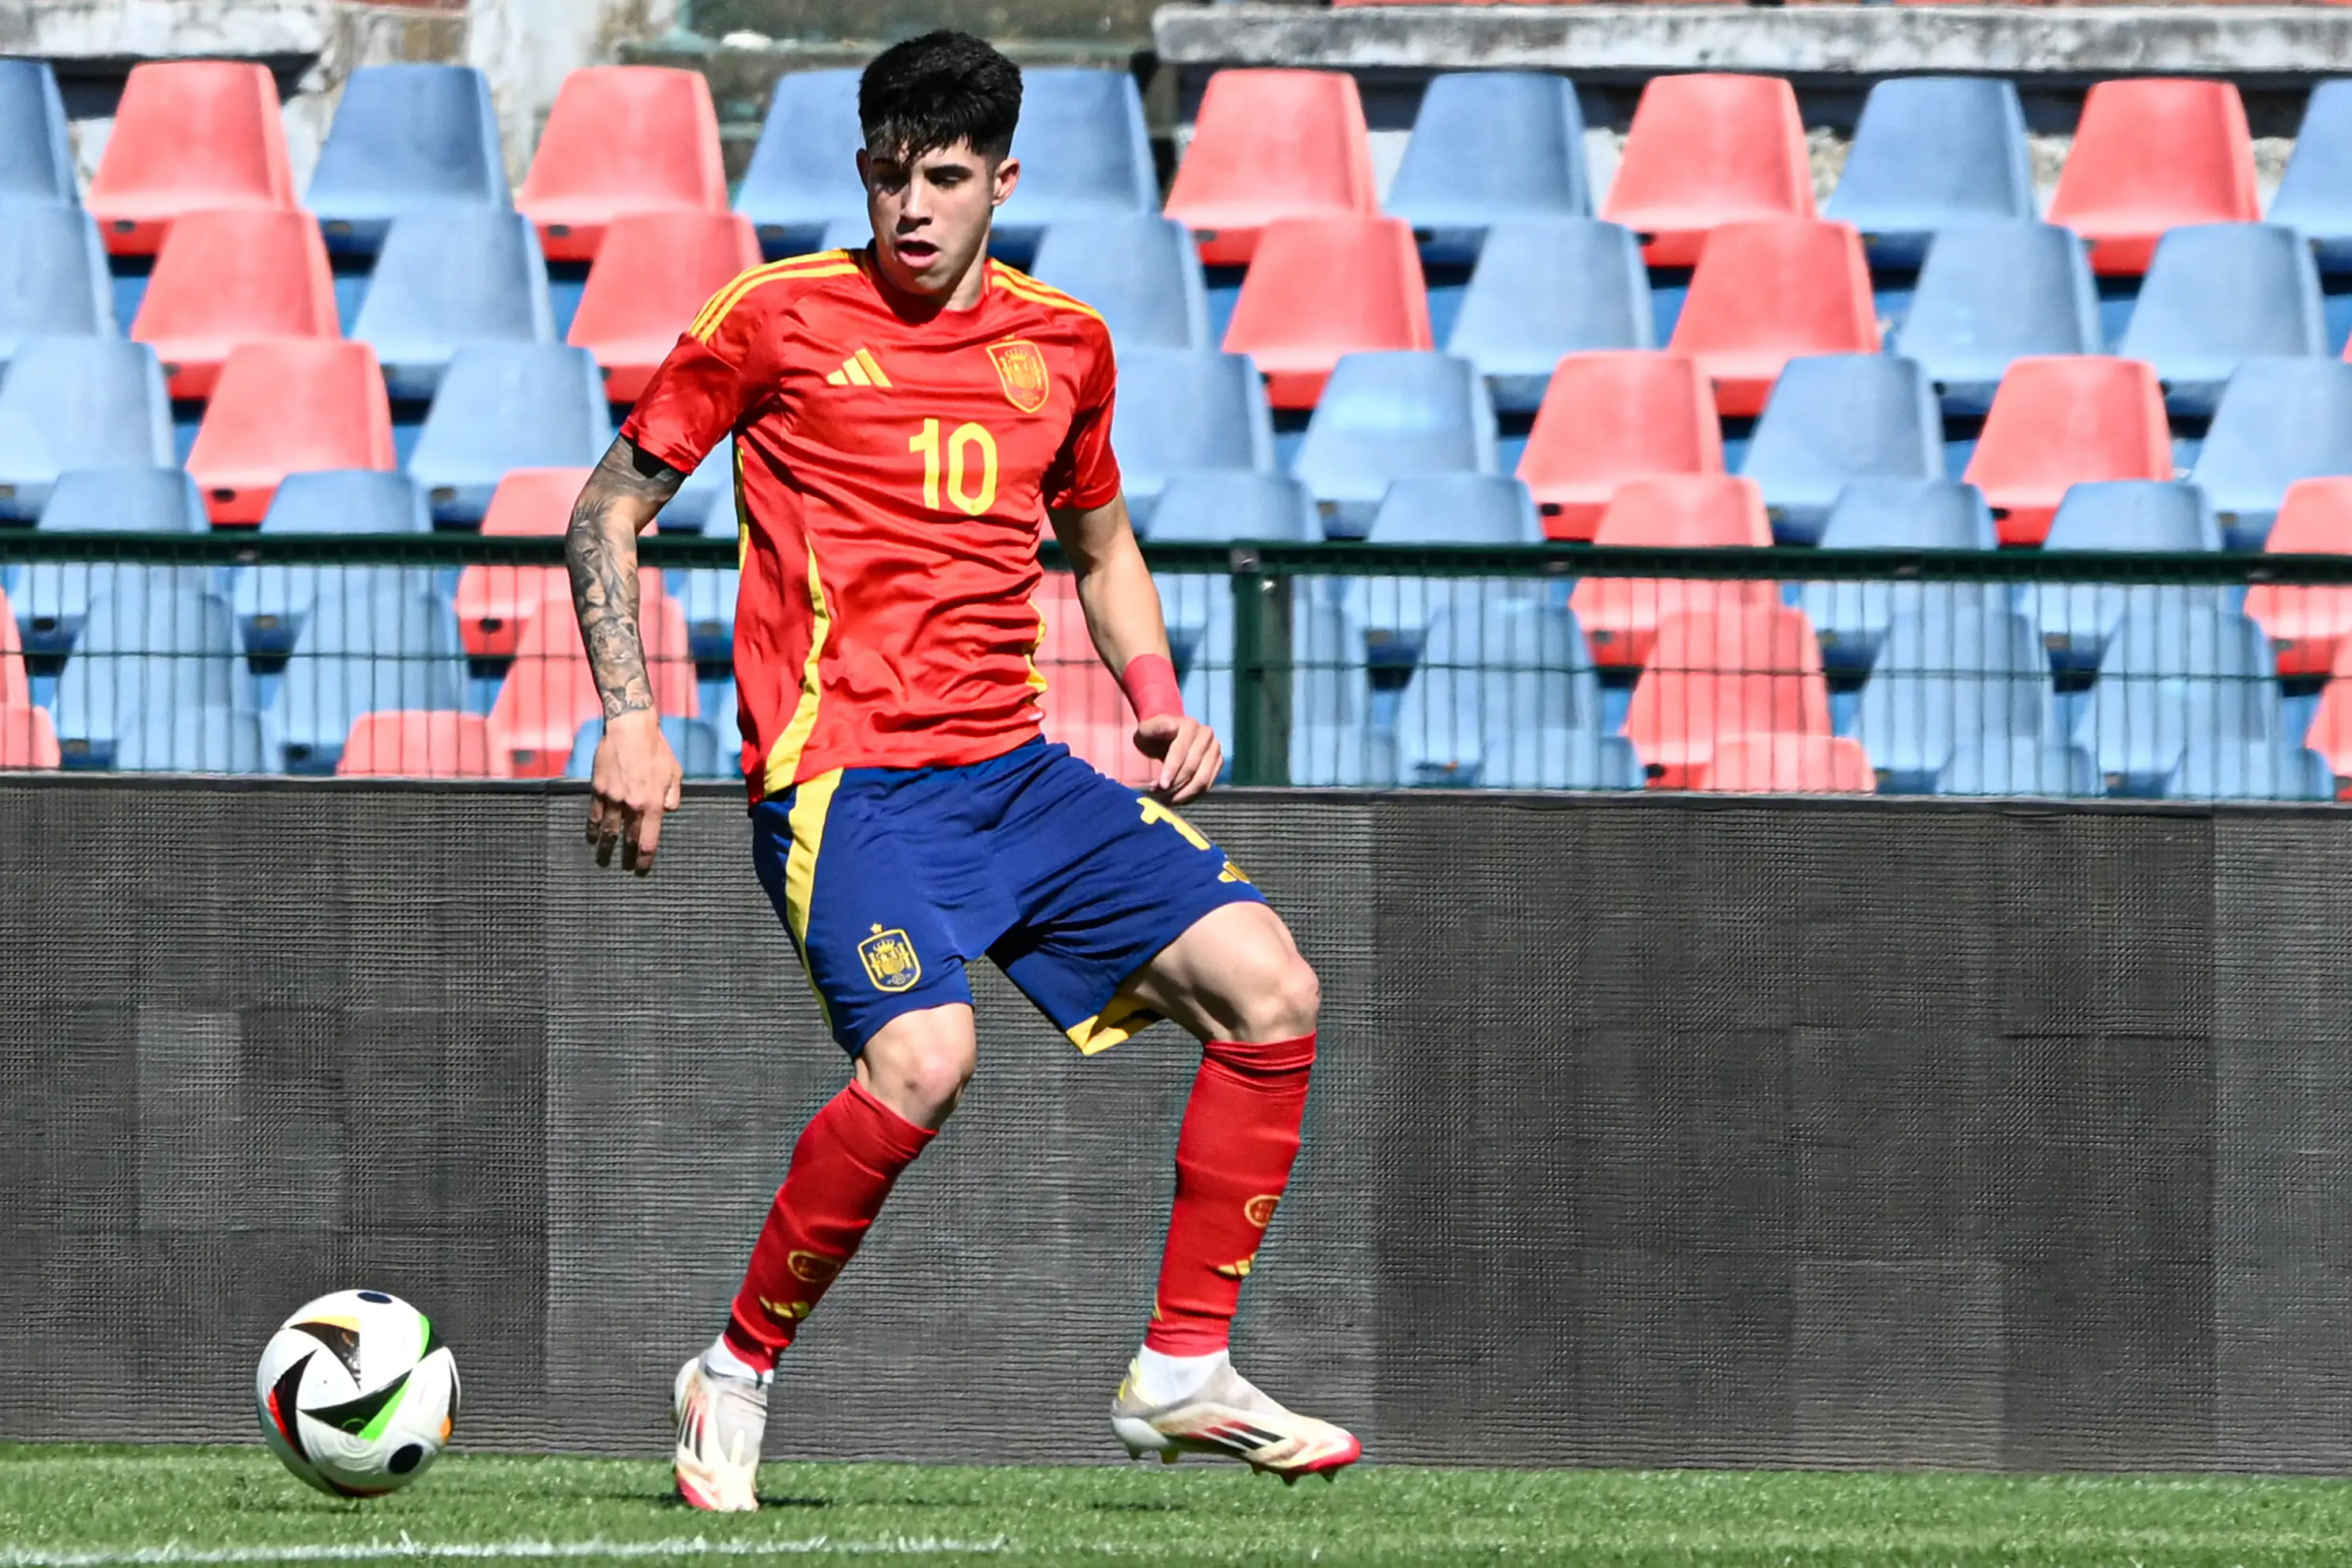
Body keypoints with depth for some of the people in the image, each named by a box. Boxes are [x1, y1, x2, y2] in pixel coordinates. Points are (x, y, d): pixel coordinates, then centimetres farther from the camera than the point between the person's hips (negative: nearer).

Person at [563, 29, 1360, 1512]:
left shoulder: (1064, 344, 11)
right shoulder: (777, 320, -2)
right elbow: (609, 512, 5)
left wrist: (1160, 702, 11)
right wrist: (632, 721, -6)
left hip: (1019, 769, 6)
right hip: (846, 774, -6)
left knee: (1271, 987, -7)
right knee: (924, 1059, -29)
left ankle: (1183, 1373, 2)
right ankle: (738, 1375, -8)